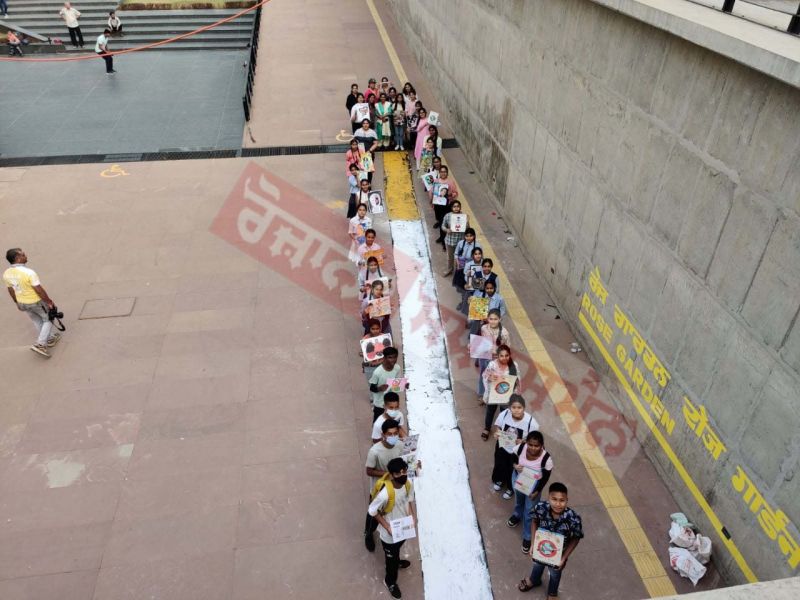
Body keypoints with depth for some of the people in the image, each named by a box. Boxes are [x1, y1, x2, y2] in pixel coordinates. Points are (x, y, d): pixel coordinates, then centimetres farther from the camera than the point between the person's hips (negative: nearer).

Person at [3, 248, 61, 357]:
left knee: (37, 322, 25)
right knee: (48, 320, 15)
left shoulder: (6, 274, -9)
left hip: (22, 303, 6)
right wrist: (49, 301, -13)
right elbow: (39, 290, -26)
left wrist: (17, 302, 20)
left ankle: (49, 339, 41)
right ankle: (40, 344, 6)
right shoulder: (29, 272, -31)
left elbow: (11, 290, 5)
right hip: (37, 302, -6)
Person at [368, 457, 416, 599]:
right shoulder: (385, 493, -39)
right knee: (391, 557, 21)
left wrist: (413, 517, -12)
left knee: (397, 549, 36)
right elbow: (372, 511, -24)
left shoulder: (408, 483, -21)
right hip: (390, 533, -5)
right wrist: (387, 527, -22)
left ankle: (396, 561, 68)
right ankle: (390, 581, 50)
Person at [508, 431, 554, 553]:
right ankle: (517, 515, 66)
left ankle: (527, 537, 36)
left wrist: (537, 491, -19)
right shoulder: (520, 447, -28)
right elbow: (513, 456, -6)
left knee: (529, 511, 11)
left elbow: (546, 477, -19)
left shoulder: (546, 458, -34)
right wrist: (515, 465, -26)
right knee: (518, 499, 33)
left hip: (534, 486, -3)